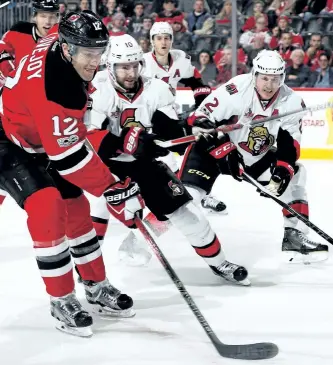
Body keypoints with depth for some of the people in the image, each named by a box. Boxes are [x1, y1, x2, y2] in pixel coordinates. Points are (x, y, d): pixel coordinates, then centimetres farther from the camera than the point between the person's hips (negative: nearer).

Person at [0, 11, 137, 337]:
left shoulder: (63, 44, -13)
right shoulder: (52, 87, -38)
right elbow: (69, 157, -35)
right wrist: (114, 189, -30)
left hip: (38, 140, 9)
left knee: (75, 206, 7)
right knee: (47, 207, -23)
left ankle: (97, 289, 19)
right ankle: (62, 301, -11)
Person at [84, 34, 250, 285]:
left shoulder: (157, 90, -9)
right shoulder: (97, 92, -20)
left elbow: (173, 133, -9)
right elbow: (90, 138, -28)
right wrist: (124, 142, -40)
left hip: (144, 161, 3)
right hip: (107, 162, -3)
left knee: (182, 206, 2)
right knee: (98, 204, -26)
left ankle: (217, 261, 17)